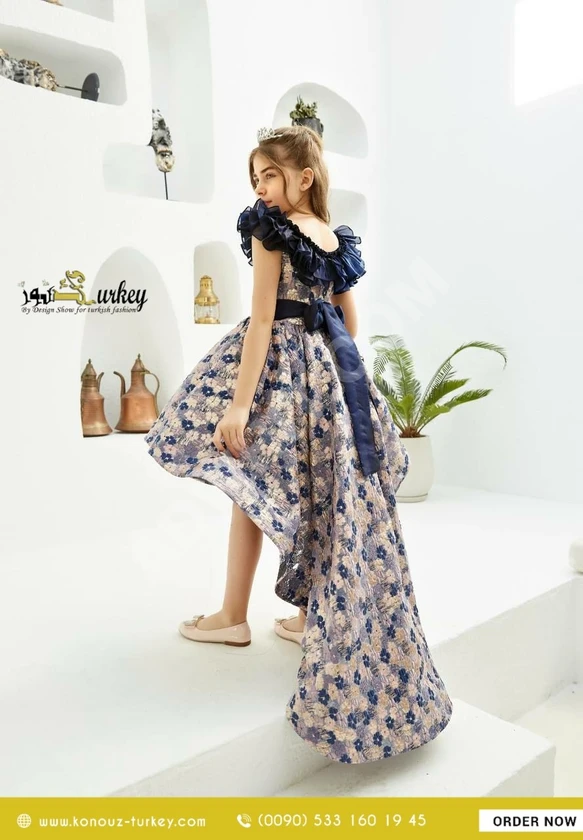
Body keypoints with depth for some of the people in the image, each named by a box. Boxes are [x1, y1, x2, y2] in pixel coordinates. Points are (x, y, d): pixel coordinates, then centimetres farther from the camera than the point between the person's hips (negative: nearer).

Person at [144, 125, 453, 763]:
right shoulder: (340, 239, 13)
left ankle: (233, 616, 17)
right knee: (331, 495, 9)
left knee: (253, 487, 4)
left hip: (278, 366, -7)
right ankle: (315, 616, 20)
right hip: (332, 371, 7)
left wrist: (238, 401, -18)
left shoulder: (271, 229, -7)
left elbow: (262, 318, -16)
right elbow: (350, 326, 14)